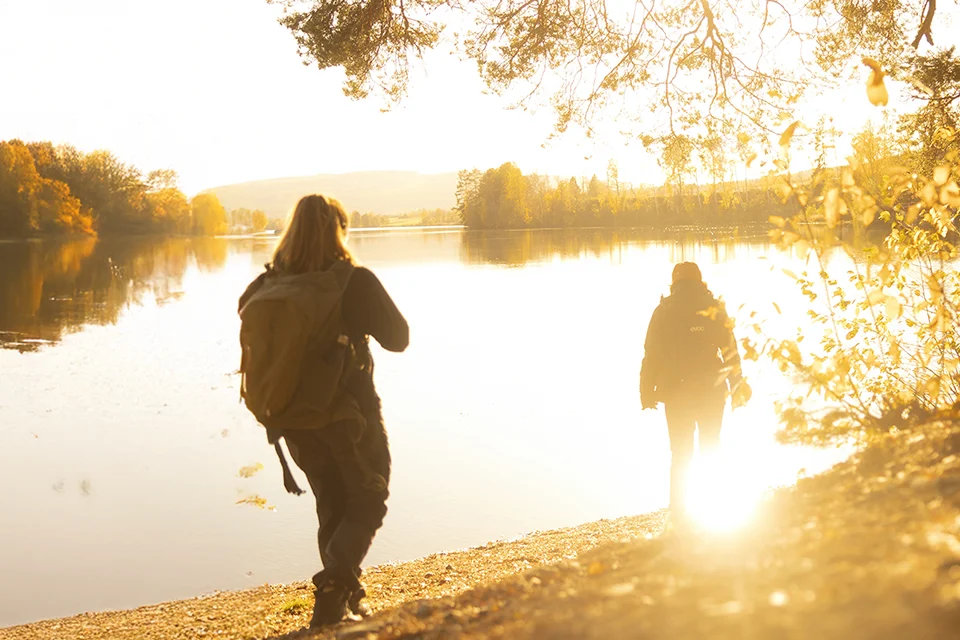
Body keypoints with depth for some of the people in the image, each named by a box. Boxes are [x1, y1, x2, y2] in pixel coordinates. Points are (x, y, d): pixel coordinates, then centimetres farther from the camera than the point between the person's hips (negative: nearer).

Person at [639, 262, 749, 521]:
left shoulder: (664, 310, 0)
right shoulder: (714, 308, 0)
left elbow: (652, 354, -1)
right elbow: (730, 350, -2)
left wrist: (647, 392, 4)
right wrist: (737, 386, 6)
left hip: (676, 393, 0)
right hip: (711, 392, 0)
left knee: (681, 454, 7)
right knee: (711, 451, 12)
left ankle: (680, 514, 5)